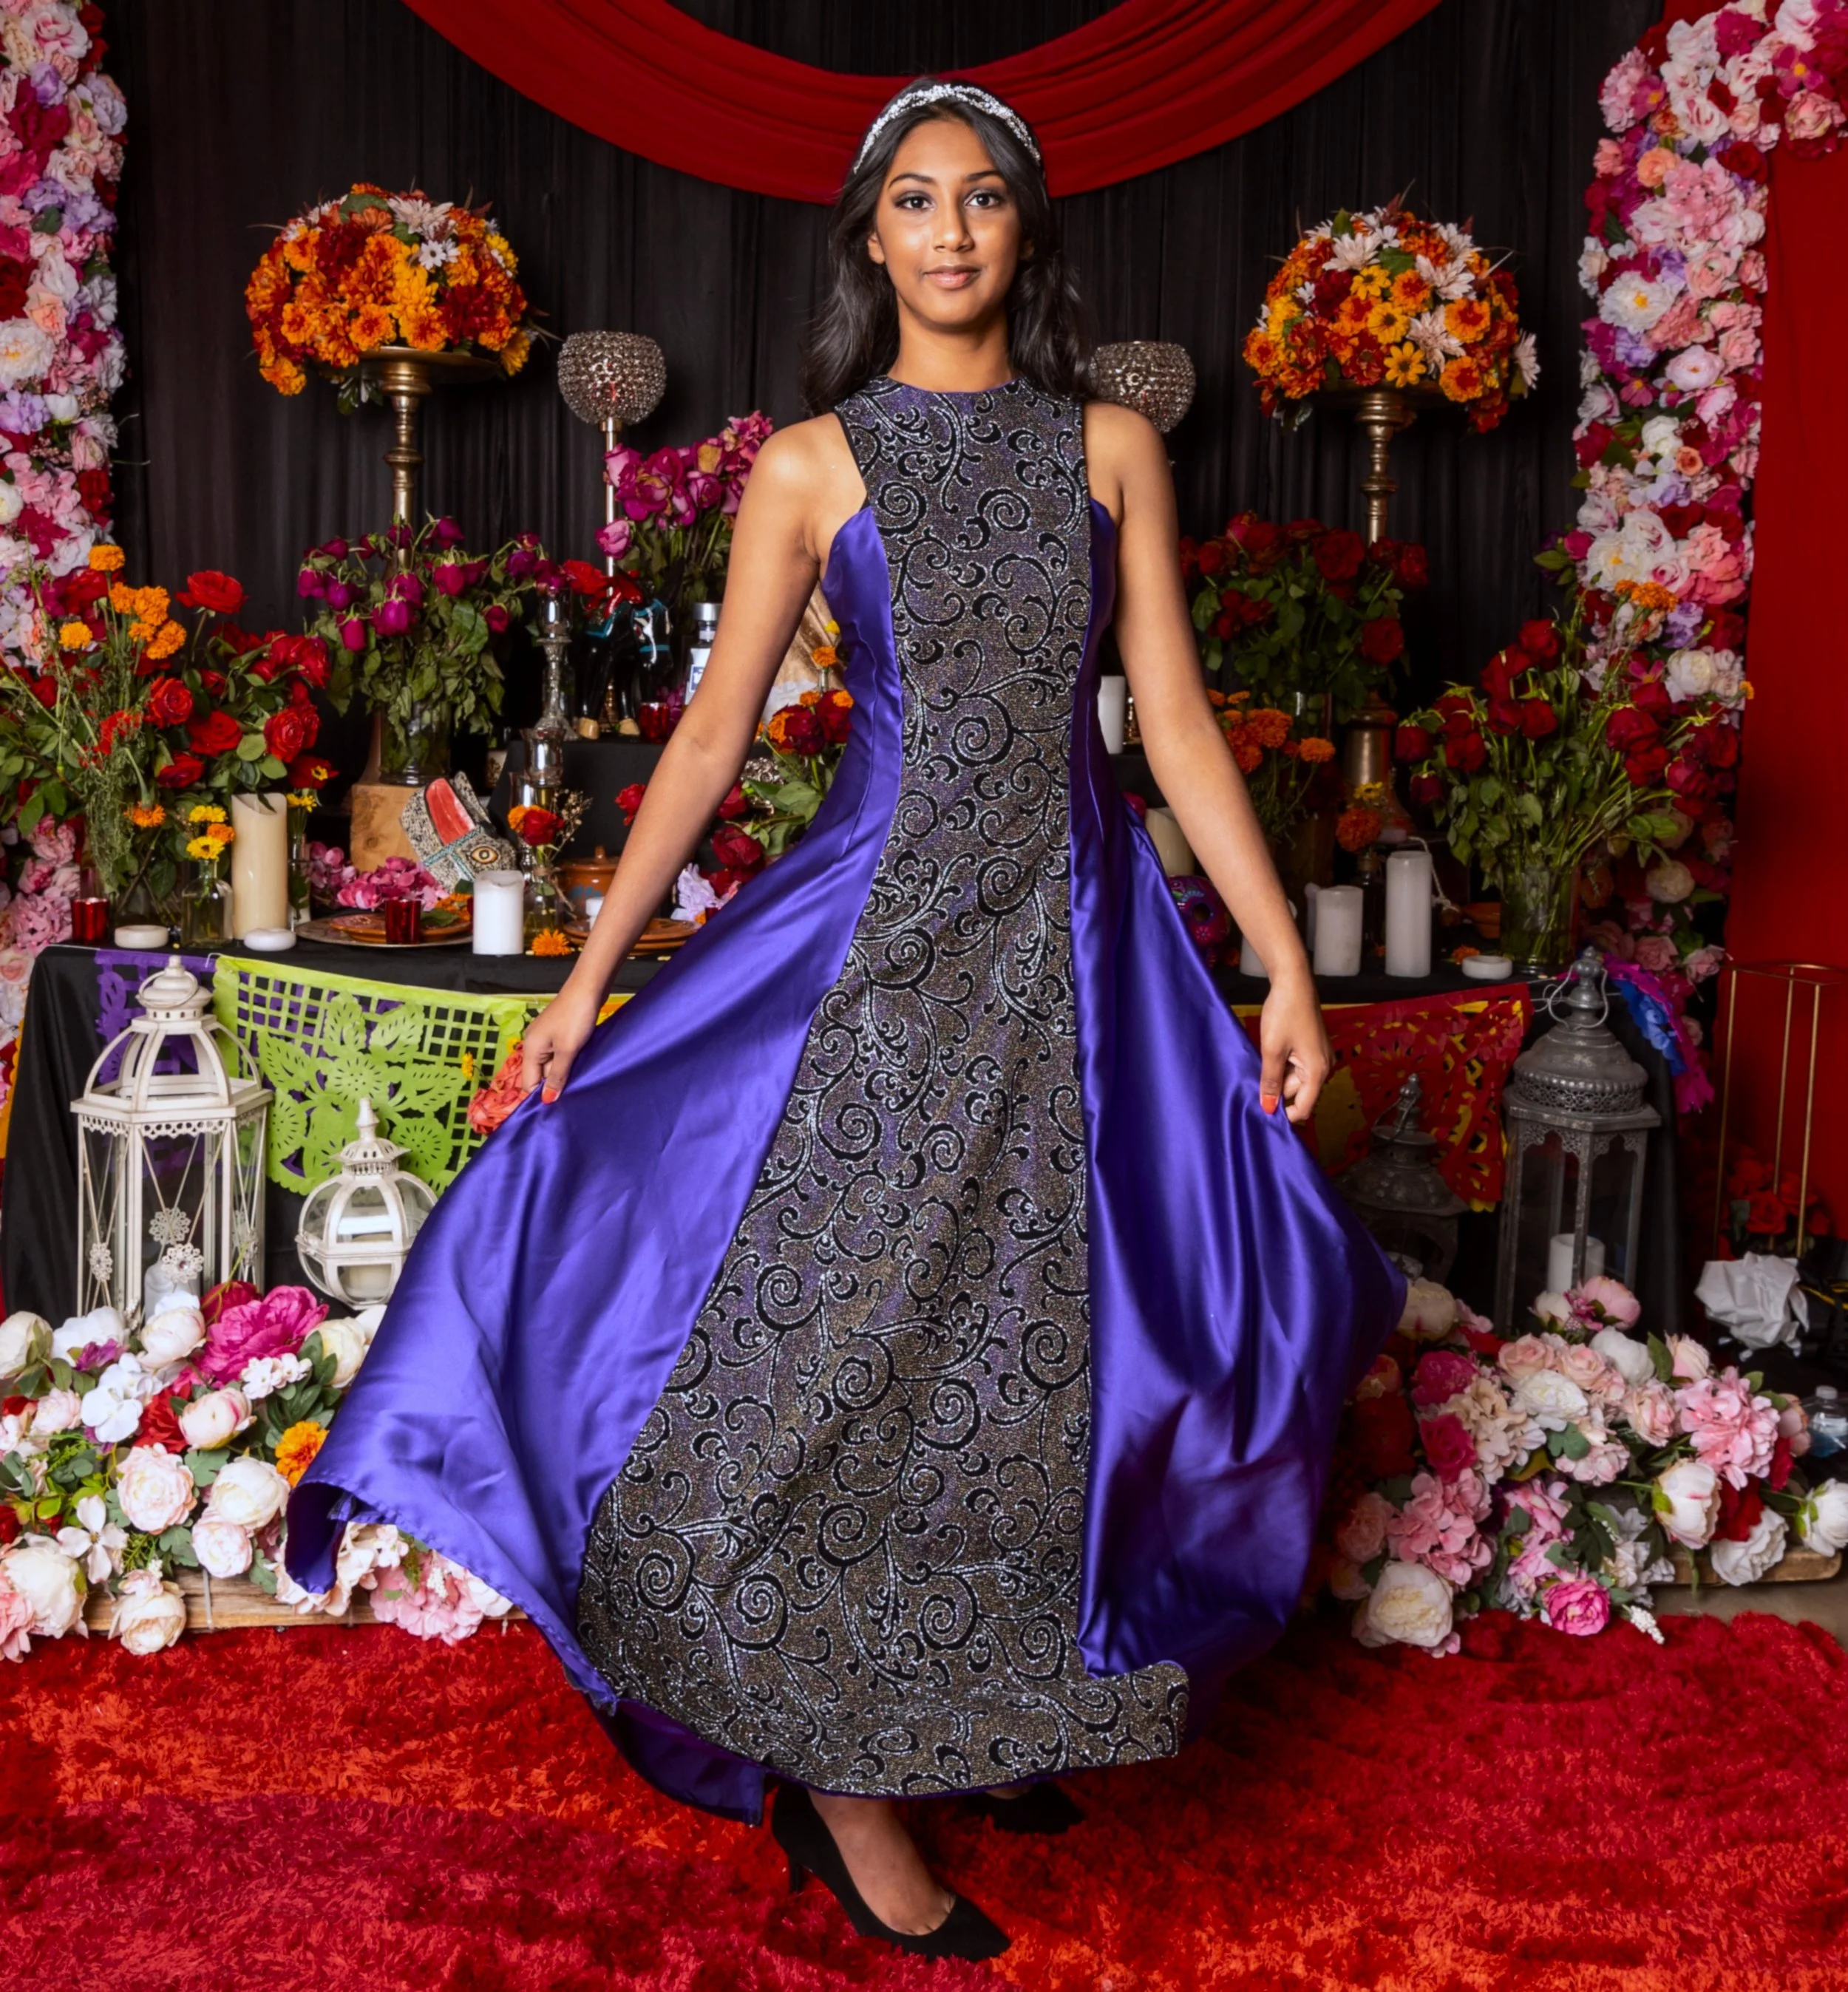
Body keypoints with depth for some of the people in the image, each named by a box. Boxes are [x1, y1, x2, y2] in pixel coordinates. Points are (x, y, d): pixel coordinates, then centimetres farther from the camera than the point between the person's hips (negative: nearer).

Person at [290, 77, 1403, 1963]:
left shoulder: (1113, 447, 6)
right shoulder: (809, 467, 1)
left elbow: (1178, 718, 4)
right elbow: (714, 730, 0)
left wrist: (1285, 963, 0)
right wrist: (590, 973, -3)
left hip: (1075, 942, 3)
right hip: (880, 934, -2)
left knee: (1052, 1338, 9)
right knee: (843, 1329, -1)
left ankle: (1008, 1699, 32)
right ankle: (835, 1772, 17)